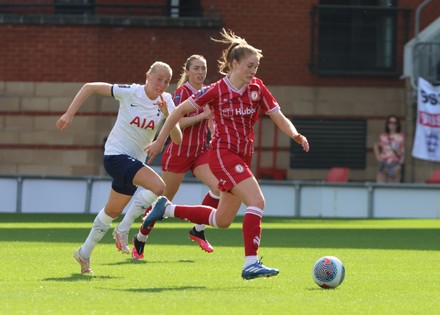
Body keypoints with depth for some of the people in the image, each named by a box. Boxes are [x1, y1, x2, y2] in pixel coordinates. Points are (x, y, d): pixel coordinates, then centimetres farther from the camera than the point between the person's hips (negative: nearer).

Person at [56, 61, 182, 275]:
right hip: (116, 155, -6)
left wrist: (167, 114, -26)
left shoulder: (166, 101, -2)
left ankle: (84, 253, 36)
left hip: (134, 161, 6)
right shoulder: (130, 92, -14)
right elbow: (90, 87, -7)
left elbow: (177, 140, -11)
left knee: (112, 212, 18)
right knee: (158, 186, -28)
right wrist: (69, 114, -12)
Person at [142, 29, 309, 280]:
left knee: (222, 221, 14)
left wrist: (295, 135, -21)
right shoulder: (217, 90, -9)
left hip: (243, 157, 7)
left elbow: (279, 118, 1)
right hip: (223, 154, -7)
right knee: (257, 201, -24)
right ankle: (251, 263, -26)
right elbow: (180, 111, -1)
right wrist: (160, 142, 1)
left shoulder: (257, 88, 4)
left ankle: (167, 209, 30)